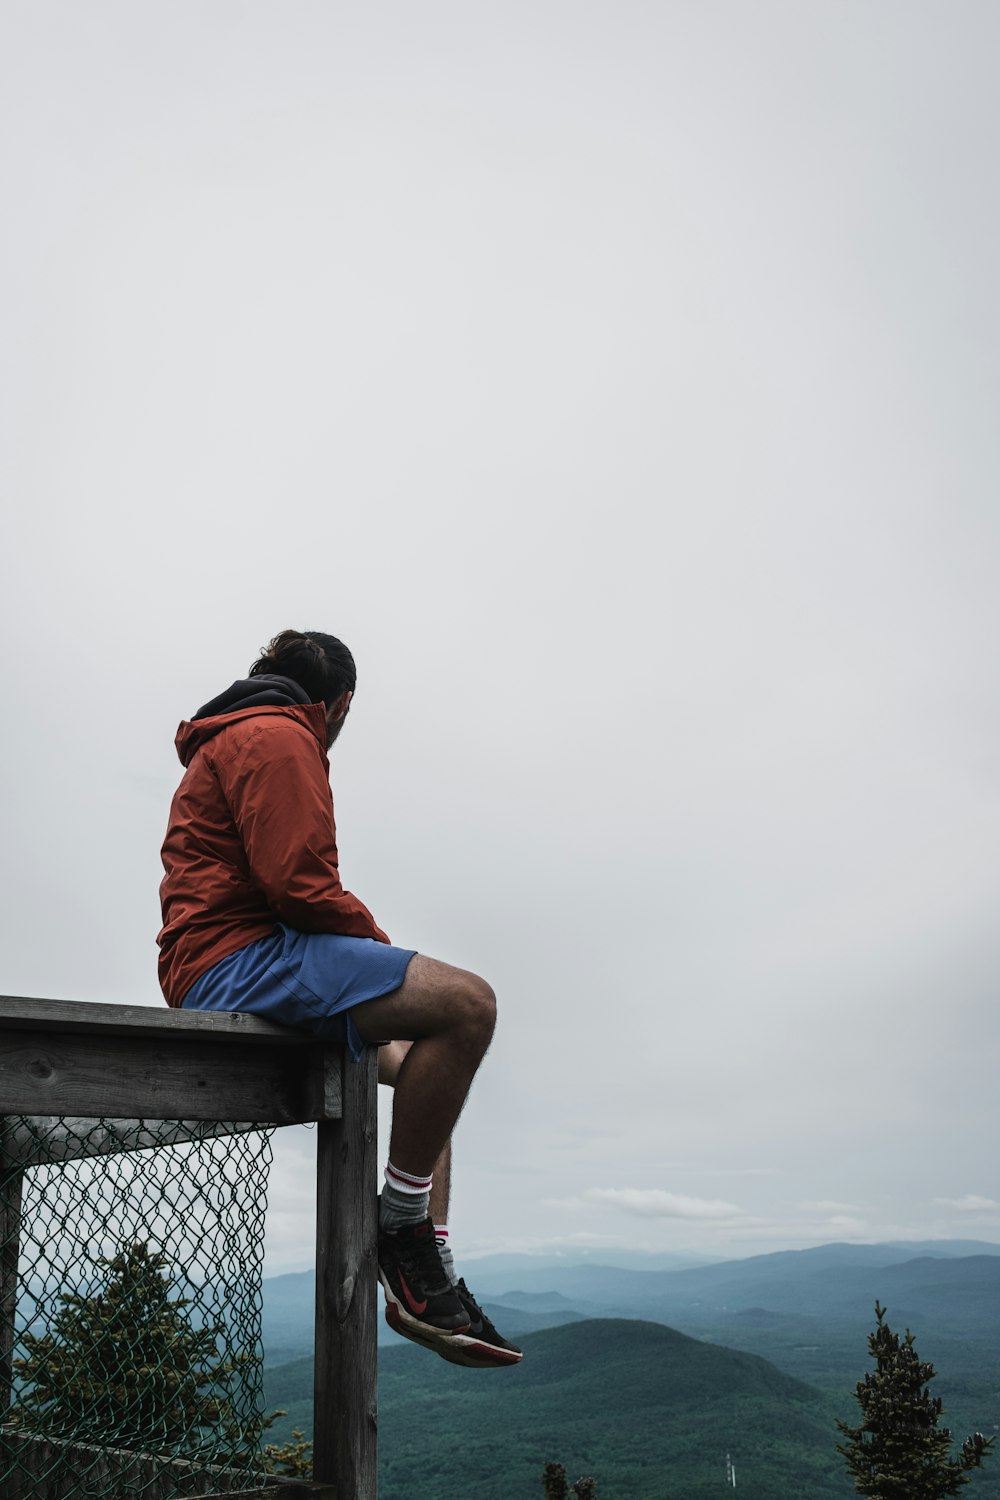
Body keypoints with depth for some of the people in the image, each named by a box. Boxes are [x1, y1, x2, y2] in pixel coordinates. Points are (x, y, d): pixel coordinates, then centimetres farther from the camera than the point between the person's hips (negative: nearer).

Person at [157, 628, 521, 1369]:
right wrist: (375, 937, -1)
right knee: (466, 1003, -24)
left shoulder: (232, 742, 28)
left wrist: (369, 947, 15)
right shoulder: (277, 738, -5)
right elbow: (297, 882, -19)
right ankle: (402, 1226, -13)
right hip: (239, 958, -12)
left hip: (216, 970, 12)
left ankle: (429, 1282, 9)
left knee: (420, 1063, 17)